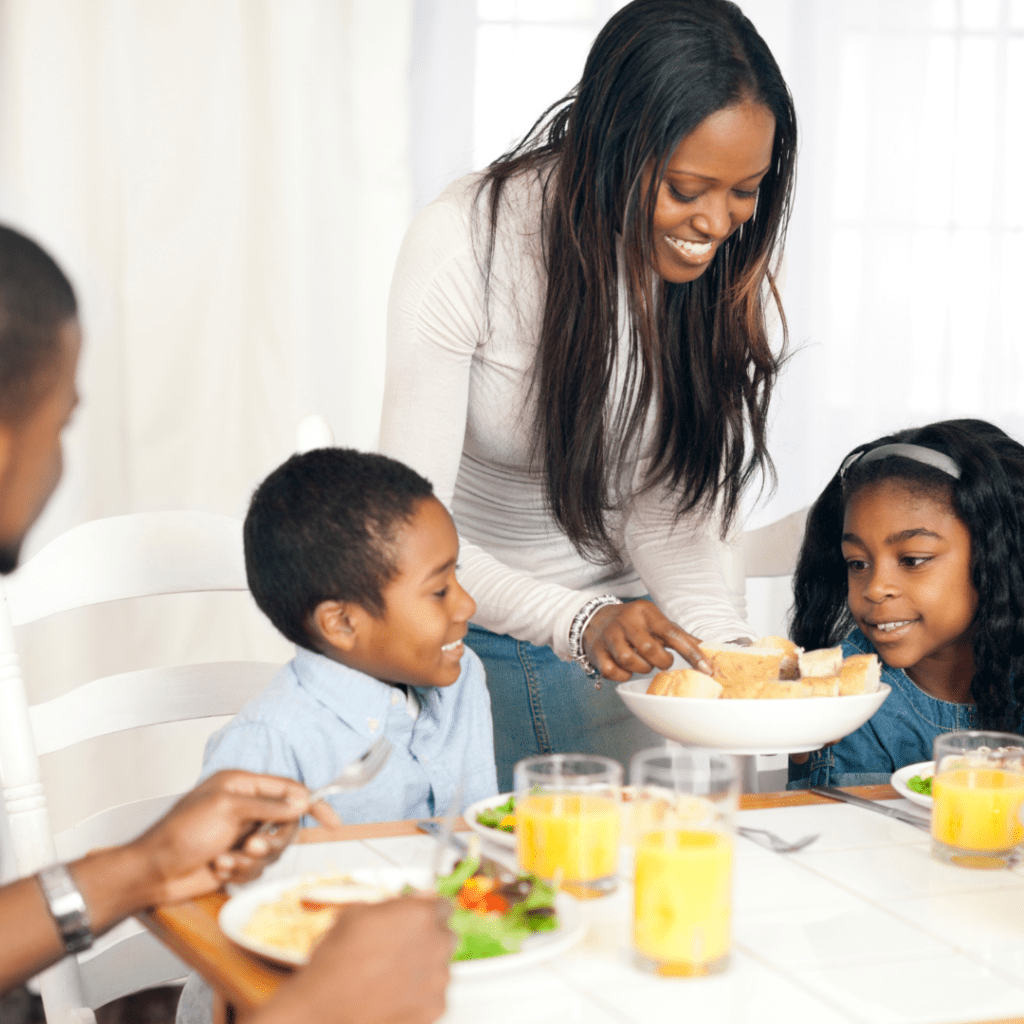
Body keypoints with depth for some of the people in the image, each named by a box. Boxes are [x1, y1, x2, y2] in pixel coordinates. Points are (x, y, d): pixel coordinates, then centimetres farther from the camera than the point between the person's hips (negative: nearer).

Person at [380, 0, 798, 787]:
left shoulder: (730, 268, -11)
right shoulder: (464, 244, -24)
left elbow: (669, 502, -10)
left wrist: (726, 639, -28)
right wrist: (578, 621, -39)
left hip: (615, 623, 3)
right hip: (464, 628, -3)